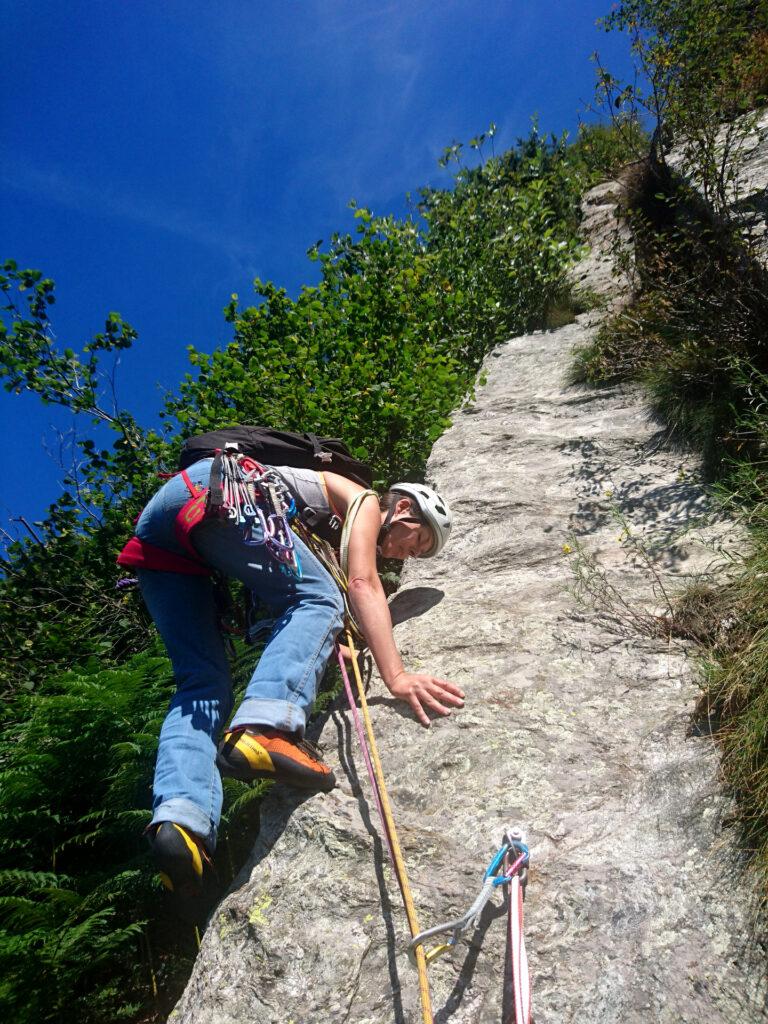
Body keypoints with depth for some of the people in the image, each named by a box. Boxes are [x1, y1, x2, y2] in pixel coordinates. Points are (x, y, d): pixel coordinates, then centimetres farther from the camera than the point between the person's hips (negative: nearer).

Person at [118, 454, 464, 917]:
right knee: (317, 600, -14)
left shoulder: (332, 531, 34)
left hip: (155, 535, 9)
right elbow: (363, 585, -8)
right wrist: (397, 676, -16)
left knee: (204, 683, -1)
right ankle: (263, 726, -38)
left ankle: (180, 815, -23)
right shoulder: (363, 500, 9)